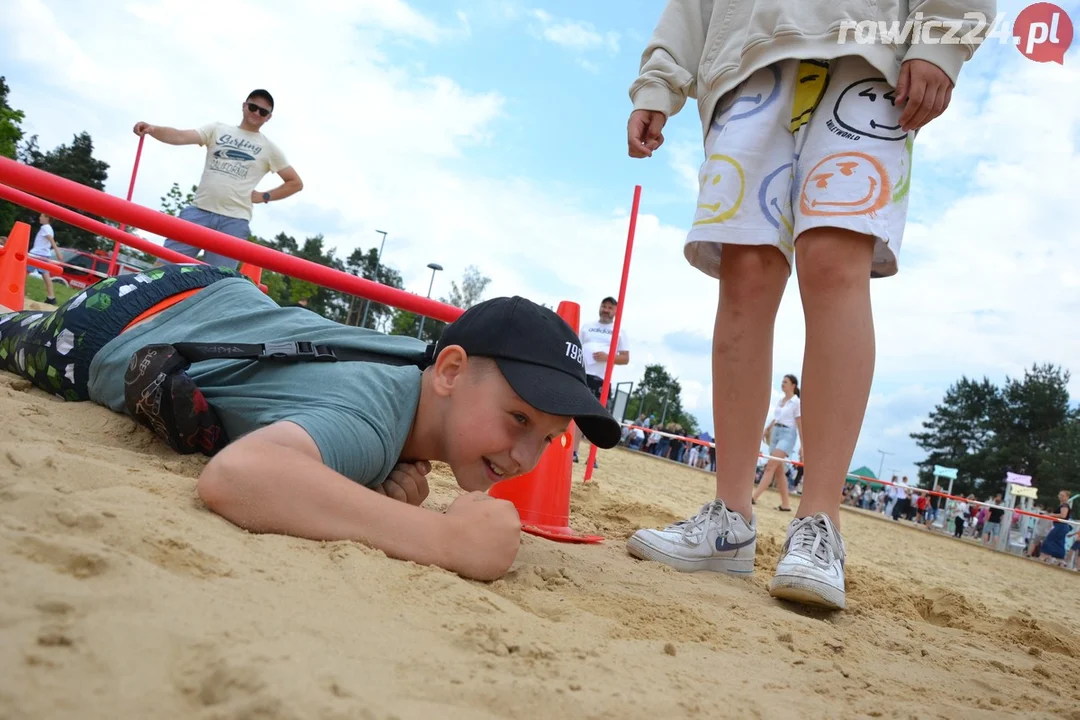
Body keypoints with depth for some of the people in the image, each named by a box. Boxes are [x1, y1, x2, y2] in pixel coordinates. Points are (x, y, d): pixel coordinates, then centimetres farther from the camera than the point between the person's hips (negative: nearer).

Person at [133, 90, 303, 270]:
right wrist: (153, 129, -21)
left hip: (235, 221, -1)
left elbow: (295, 183, 15)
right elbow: (181, 136, -2)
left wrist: (264, 196, 4)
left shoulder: (269, 149, 12)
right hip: (199, 211, 2)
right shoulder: (218, 129, 13)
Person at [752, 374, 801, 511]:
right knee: (779, 470, 5)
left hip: (787, 434, -8)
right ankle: (785, 503, 9)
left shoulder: (796, 402, -5)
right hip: (775, 432, 8)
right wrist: (766, 430, 12)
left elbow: (800, 424, -7)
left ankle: (754, 497, -23)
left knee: (771, 466, -17)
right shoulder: (779, 401, 14)